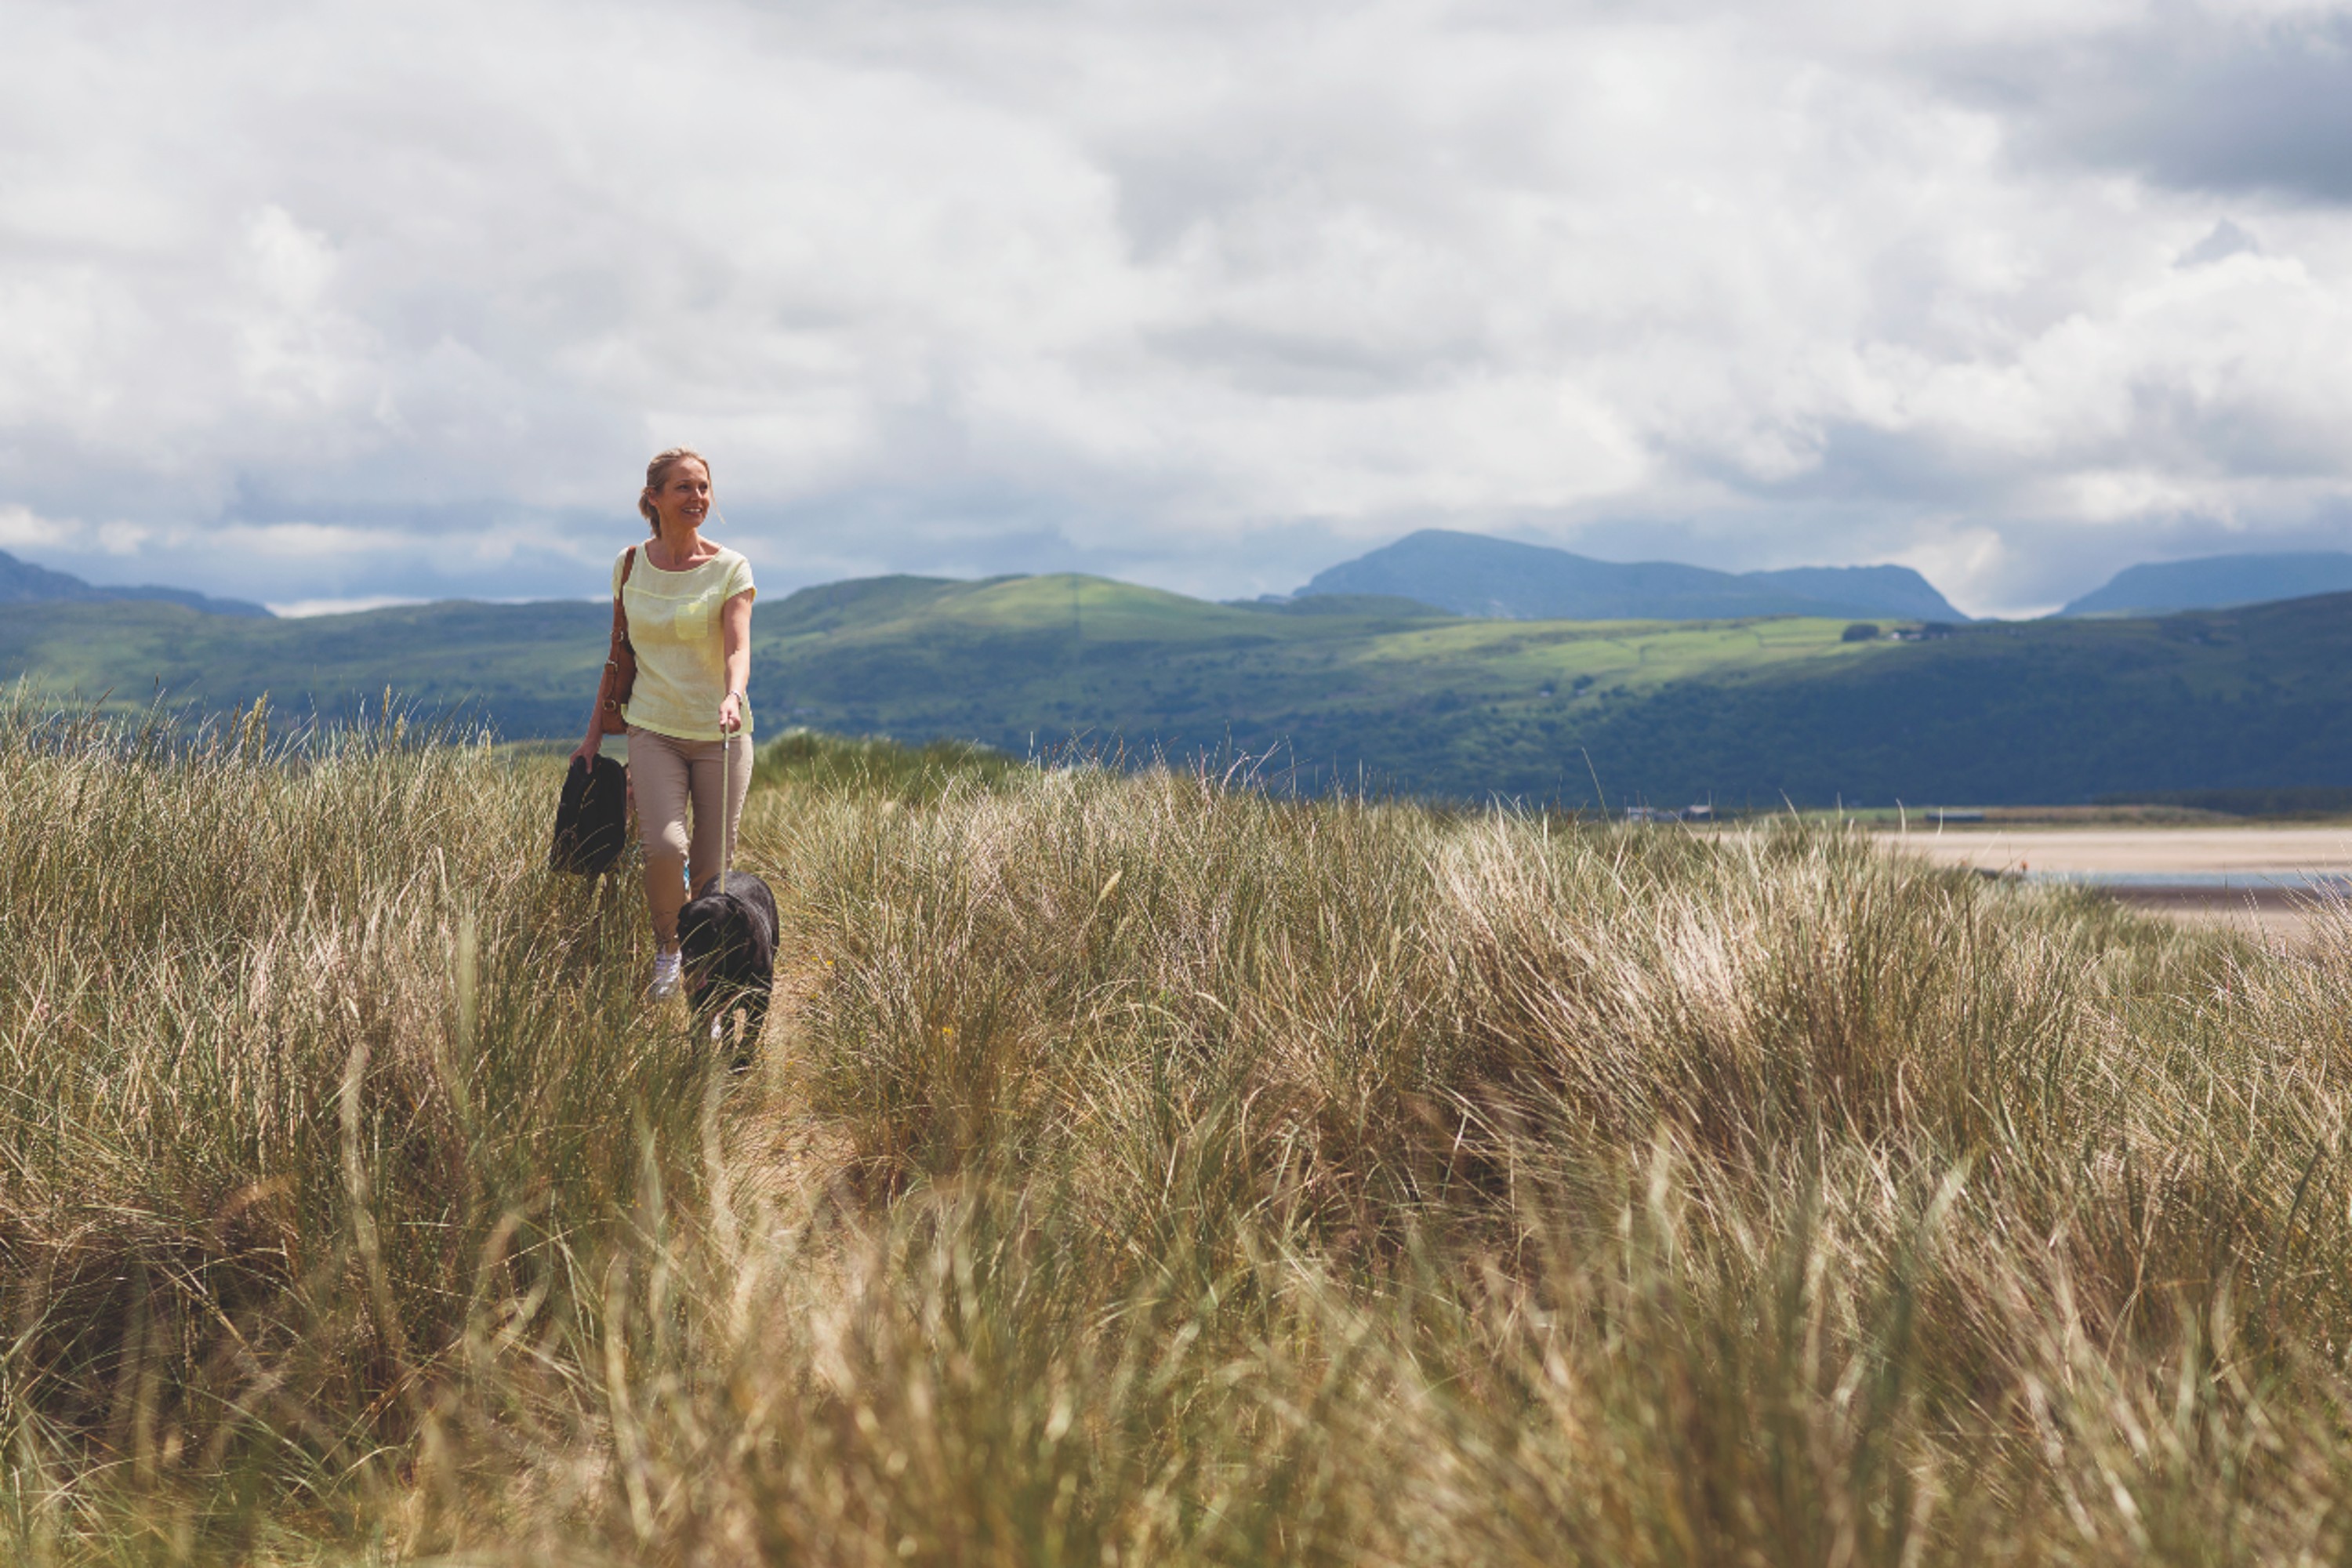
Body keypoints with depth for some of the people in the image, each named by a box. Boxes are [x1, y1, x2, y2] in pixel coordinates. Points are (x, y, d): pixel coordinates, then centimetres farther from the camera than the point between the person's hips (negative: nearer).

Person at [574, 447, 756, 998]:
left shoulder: (730, 569, -3)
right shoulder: (629, 566, 5)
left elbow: (738, 648, -16)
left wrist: (734, 696, -38)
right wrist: (595, 732, 14)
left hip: (719, 734, -1)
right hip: (654, 730, 1)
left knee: (712, 870, 0)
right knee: (665, 848, -22)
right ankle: (666, 947, 7)